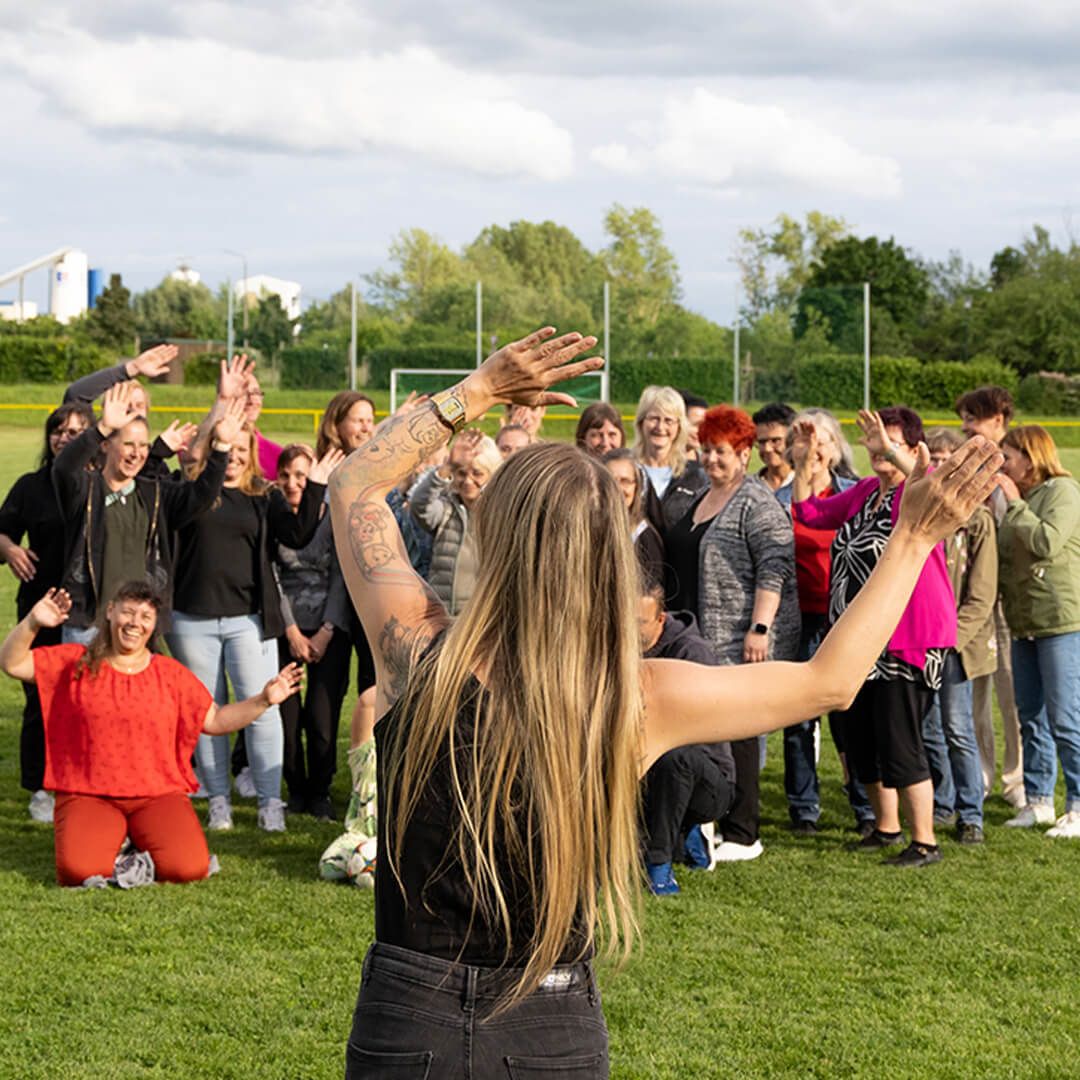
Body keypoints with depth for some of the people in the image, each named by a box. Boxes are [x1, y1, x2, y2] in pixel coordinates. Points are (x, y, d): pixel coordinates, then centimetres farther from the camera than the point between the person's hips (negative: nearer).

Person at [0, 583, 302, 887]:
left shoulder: (172, 673, 11)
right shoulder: (76, 662, 6)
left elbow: (214, 720, 15)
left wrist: (263, 700, 4)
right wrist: (32, 623, -15)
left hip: (158, 796, 1)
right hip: (88, 796, -1)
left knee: (188, 868, -24)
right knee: (80, 870, -29)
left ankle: (141, 846, 10)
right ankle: (109, 841, 7)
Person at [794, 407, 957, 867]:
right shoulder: (864, 491, 14)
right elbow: (809, 510, 21)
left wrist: (892, 450, -39)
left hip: (908, 640, -9)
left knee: (899, 743, -8)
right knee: (860, 741, 16)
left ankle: (925, 841, 2)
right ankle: (887, 827, 33)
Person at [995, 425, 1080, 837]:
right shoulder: (1020, 498, 16)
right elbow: (1006, 553, 16)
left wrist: (1013, 503, -14)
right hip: (1026, 625, 9)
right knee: (1031, 720, 12)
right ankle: (1038, 801, 20)